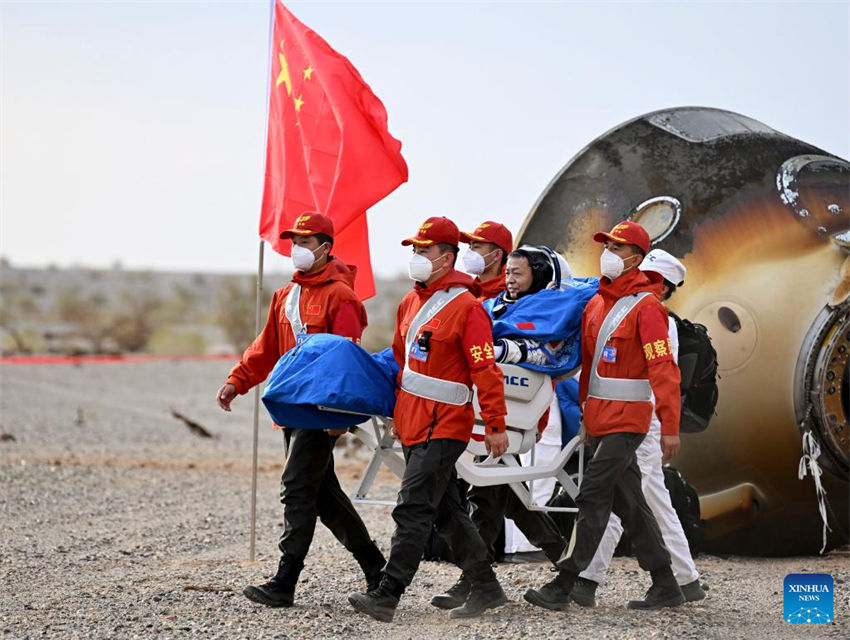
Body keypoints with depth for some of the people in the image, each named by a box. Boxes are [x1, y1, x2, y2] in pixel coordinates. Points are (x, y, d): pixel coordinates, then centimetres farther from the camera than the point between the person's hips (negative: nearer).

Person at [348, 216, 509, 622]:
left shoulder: (466, 307, -13)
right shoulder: (411, 302, 13)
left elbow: (486, 371, -15)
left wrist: (495, 425, -17)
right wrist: (397, 410, 24)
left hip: (443, 427, -9)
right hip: (413, 423, 9)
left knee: (412, 510, -12)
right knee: (446, 512, 13)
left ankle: (387, 596, -13)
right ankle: (486, 589, 22)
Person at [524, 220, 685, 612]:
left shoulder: (645, 306, -11)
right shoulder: (596, 303, 14)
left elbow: (662, 367, -17)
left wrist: (669, 426, -23)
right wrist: (582, 409, 20)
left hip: (626, 420, -9)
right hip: (599, 418, 9)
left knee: (592, 497, -11)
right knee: (628, 501, 10)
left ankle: (562, 586, -10)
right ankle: (665, 586, 17)